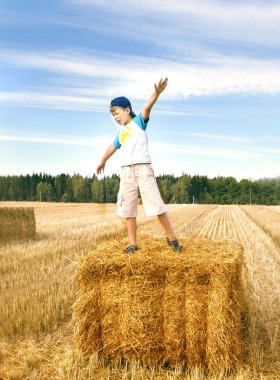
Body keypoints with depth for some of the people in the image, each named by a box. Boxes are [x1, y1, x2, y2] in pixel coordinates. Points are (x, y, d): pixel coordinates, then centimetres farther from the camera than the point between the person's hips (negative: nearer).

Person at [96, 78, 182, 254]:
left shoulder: (139, 122, 3)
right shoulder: (121, 132, 21)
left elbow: (146, 108, -17)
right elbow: (113, 147, 38)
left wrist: (157, 93, -37)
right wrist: (103, 161, 53)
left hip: (143, 168, -7)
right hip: (126, 172, 7)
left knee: (157, 204, -8)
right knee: (128, 210, 5)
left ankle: (172, 238, 5)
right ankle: (133, 244, 13)